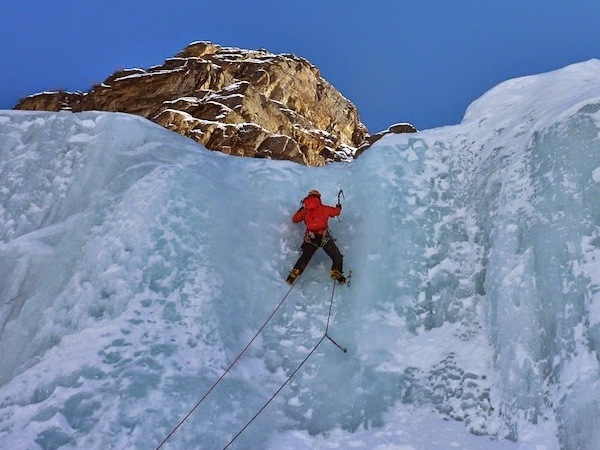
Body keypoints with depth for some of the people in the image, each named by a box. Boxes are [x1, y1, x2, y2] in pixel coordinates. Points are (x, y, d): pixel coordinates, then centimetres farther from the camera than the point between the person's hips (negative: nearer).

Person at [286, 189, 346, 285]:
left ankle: (295, 272, -15)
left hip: (310, 238, 2)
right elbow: (337, 211, 28)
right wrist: (339, 206, 51)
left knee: (305, 257, 5)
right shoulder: (324, 208, 12)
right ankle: (336, 272, -16)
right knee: (337, 256, 3)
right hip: (324, 237, -2)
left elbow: (294, 219, 29)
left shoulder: (304, 211, 15)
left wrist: (301, 209, 44)